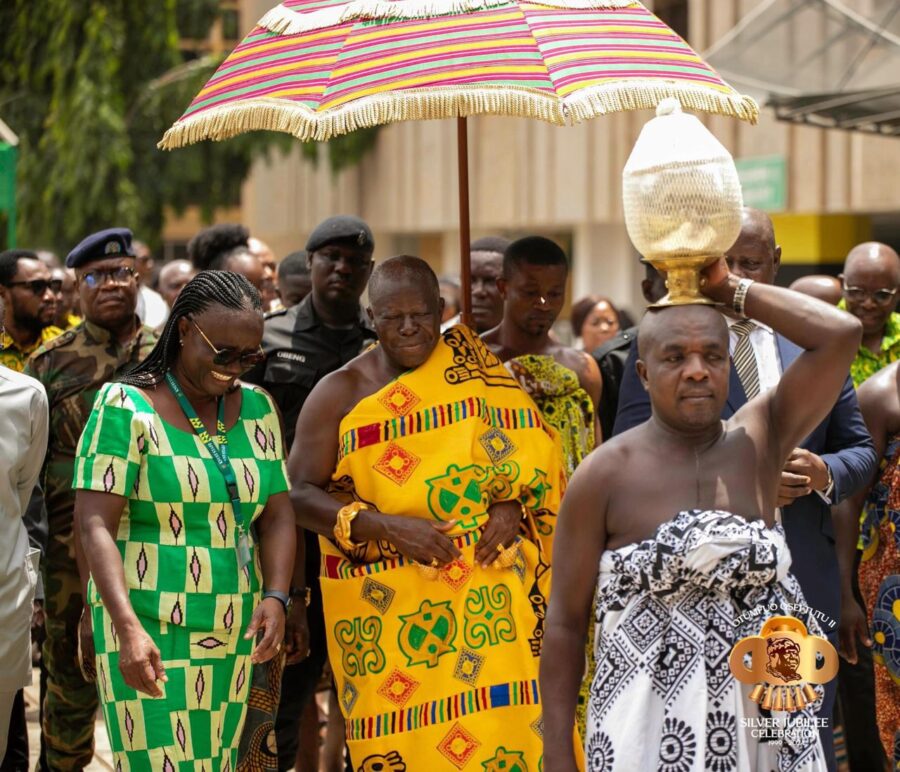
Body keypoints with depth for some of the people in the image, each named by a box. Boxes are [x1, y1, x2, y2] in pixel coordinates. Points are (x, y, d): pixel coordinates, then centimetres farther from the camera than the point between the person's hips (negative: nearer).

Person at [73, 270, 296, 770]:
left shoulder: (257, 408, 10)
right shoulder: (126, 408, -8)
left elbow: (277, 514, 10)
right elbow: (94, 524, -15)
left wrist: (276, 597, -8)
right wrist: (129, 628, -26)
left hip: (233, 635, 5)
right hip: (148, 632, -5)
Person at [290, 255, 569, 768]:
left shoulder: (479, 376, 7)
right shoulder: (339, 393, 2)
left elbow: (532, 452, 13)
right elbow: (299, 493, -3)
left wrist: (512, 504, -7)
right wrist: (386, 526, -15)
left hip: (485, 598, 1)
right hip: (385, 608, -1)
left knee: (499, 724, -8)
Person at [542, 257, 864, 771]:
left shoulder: (761, 440, 3)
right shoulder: (605, 475, -5)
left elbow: (841, 334, -7)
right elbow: (566, 622, -4)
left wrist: (731, 290, -3)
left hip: (763, 727, 3)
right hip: (650, 729, -3)